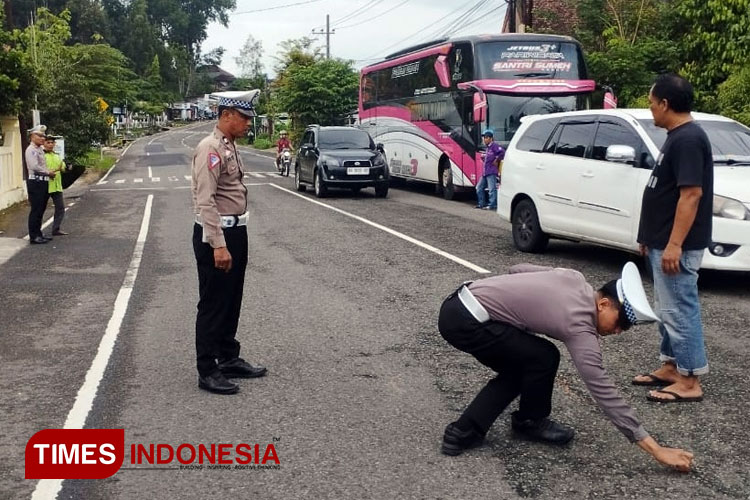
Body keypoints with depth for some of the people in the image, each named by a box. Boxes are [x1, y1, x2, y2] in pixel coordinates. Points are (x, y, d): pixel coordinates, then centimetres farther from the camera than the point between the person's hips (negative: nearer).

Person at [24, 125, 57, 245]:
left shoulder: (41, 149, 17)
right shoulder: (31, 150, -11)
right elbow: (35, 166, -21)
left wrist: (50, 172, 9)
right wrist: (48, 172, -11)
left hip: (43, 182, 9)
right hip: (35, 182, -9)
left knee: (41, 210, 14)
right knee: (36, 210, -6)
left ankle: (38, 234, 22)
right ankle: (33, 236, -2)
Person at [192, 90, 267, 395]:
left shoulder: (230, 146, 13)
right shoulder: (210, 148, -16)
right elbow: (206, 201, -23)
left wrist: (235, 238, 17)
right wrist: (219, 245, -27)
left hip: (235, 231, 9)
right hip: (215, 234, -9)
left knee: (231, 301, 17)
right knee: (213, 304, -1)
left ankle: (229, 359, 30)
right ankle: (207, 372, 9)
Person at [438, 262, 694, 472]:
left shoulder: (574, 278, 9)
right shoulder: (579, 328, -13)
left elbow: (517, 269, 22)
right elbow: (604, 393, -14)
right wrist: (656, 449, -12)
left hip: (458, 304, 9)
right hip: (467, 321, -9)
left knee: (518, 368, 18)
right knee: (543, 358, -4)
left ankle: (464, 432, 15)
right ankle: (530, 422, 20)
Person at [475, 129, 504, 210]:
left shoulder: (494, 145, -9)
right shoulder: (488, 148, 20)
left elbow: (502, 152, -23)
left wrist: (496, 161, -17)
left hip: (491, 172, -11)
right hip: (485, 172, 11)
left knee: (492, 189, -10)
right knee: (479, 187, 13)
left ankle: (493, 205, -9)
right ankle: (481, 203, 19)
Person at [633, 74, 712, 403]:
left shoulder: (688, 139, -18)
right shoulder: (678, 137, 14)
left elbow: (692, 194, -24)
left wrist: (674, 244, -26)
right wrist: (651, 237, 22)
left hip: (676, 246, -10)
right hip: (662, 243, 11)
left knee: (680, 311, -4)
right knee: (668, 310, 16)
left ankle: (689, 382, 3)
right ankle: (670, 367, 26)